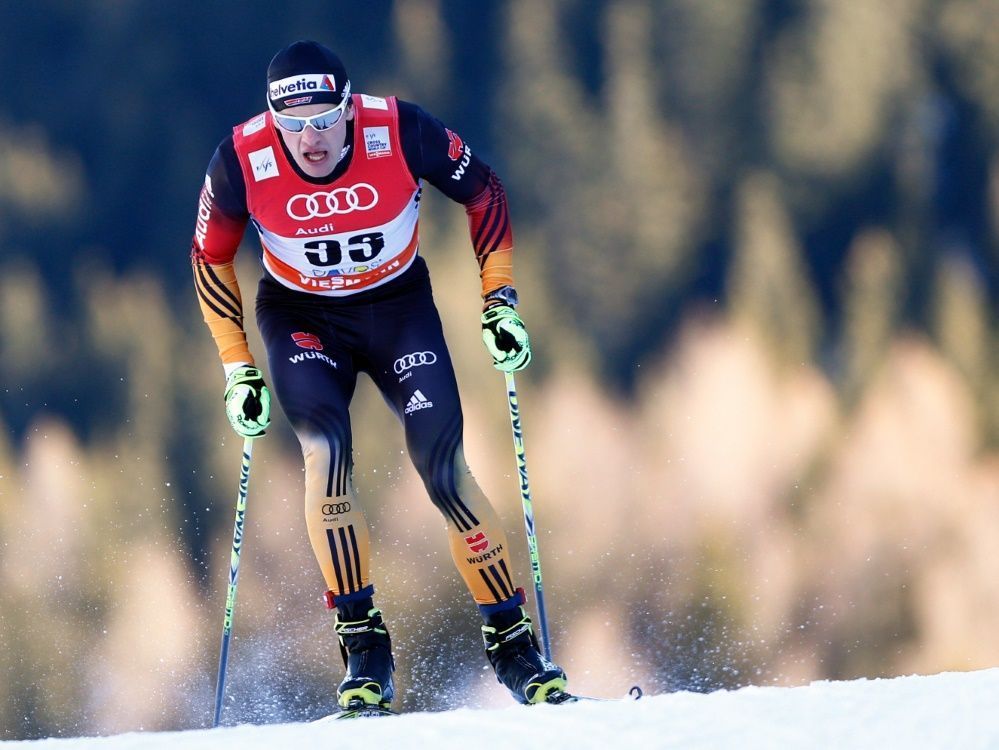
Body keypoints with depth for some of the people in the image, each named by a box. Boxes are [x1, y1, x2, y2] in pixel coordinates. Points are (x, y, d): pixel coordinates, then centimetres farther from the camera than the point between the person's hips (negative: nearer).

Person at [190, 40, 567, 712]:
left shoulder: (401, 132, -26)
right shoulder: (243, 160, -23)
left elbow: (484, 194, -7)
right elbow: (212, 258, -4)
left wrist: (501, 302, -9)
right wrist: (239, 371, -5)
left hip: (400, 308, 0)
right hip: (302, 319, 0)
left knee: (445, 474, -12)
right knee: (326, 452, -26)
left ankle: (514, 647, 1)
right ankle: (363, 646, -19)